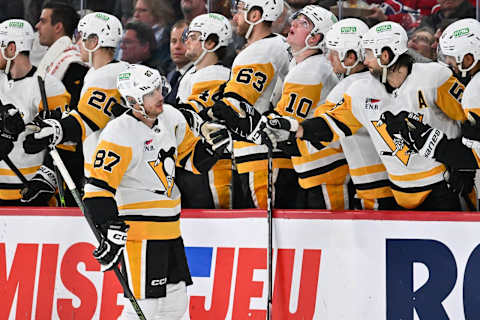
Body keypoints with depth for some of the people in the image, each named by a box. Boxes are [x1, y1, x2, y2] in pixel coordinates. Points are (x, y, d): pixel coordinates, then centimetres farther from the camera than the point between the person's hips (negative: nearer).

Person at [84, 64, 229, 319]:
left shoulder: (171, 118, 5)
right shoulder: (120, 135, -18)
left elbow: (192, 159, 18)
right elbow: (98, 188, -22)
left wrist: (211, 145, -4)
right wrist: (112, 233, -28)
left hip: (170, 229, 8)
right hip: (139, 229, -8)